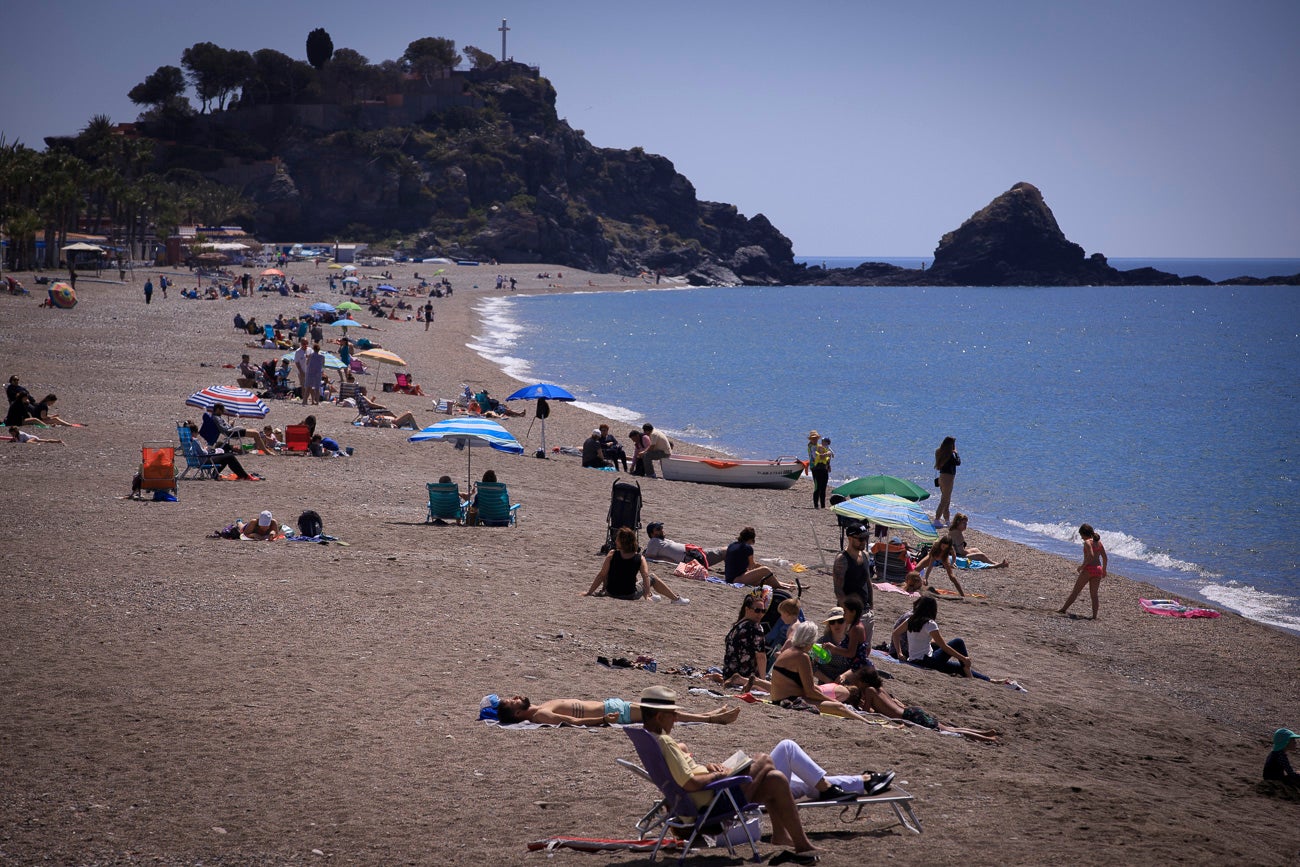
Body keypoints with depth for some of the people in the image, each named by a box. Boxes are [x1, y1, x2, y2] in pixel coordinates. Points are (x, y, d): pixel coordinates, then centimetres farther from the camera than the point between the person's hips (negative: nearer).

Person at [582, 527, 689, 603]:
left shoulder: (612, 555, -12)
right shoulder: (640, 559, -10)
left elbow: (601, 575, -11)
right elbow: (645, 576, -19)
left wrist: (589, 592, -5)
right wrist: (646, 595, -19)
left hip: (611, 593, 1)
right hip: (631, 595, -1)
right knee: (653, 578, 21)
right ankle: (675, 598, 36)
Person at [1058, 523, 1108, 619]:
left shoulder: (1087, 542, -9)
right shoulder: (1099, 542, 12)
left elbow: (1090, 555, -22)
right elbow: (1105, 558, 12)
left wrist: (1082, 565, -14)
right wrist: (1104, 570, 22)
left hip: (1089, 568, -6)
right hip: (1098, 569, 6)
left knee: (1076, 591, 5)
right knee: (1094, 594, 8)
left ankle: (1064, 609, 13)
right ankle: (1094, 616, 2)